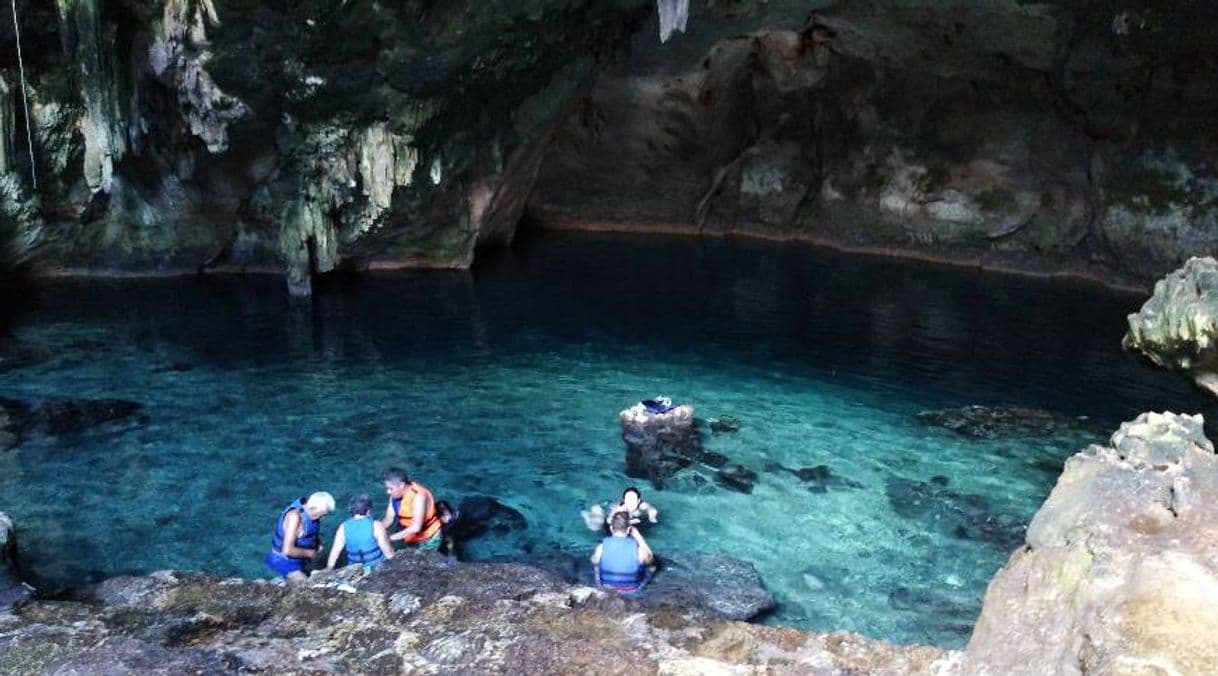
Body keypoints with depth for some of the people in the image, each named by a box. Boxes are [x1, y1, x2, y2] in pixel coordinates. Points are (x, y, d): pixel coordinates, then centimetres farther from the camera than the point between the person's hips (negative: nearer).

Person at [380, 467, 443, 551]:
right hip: (413, 541, 7)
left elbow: (416, 527, -35)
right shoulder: (395, 496, -7)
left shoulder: (418, 496, -29)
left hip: (429, 540, -7)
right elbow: (389, 519, -2)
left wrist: (390, 537, -37)